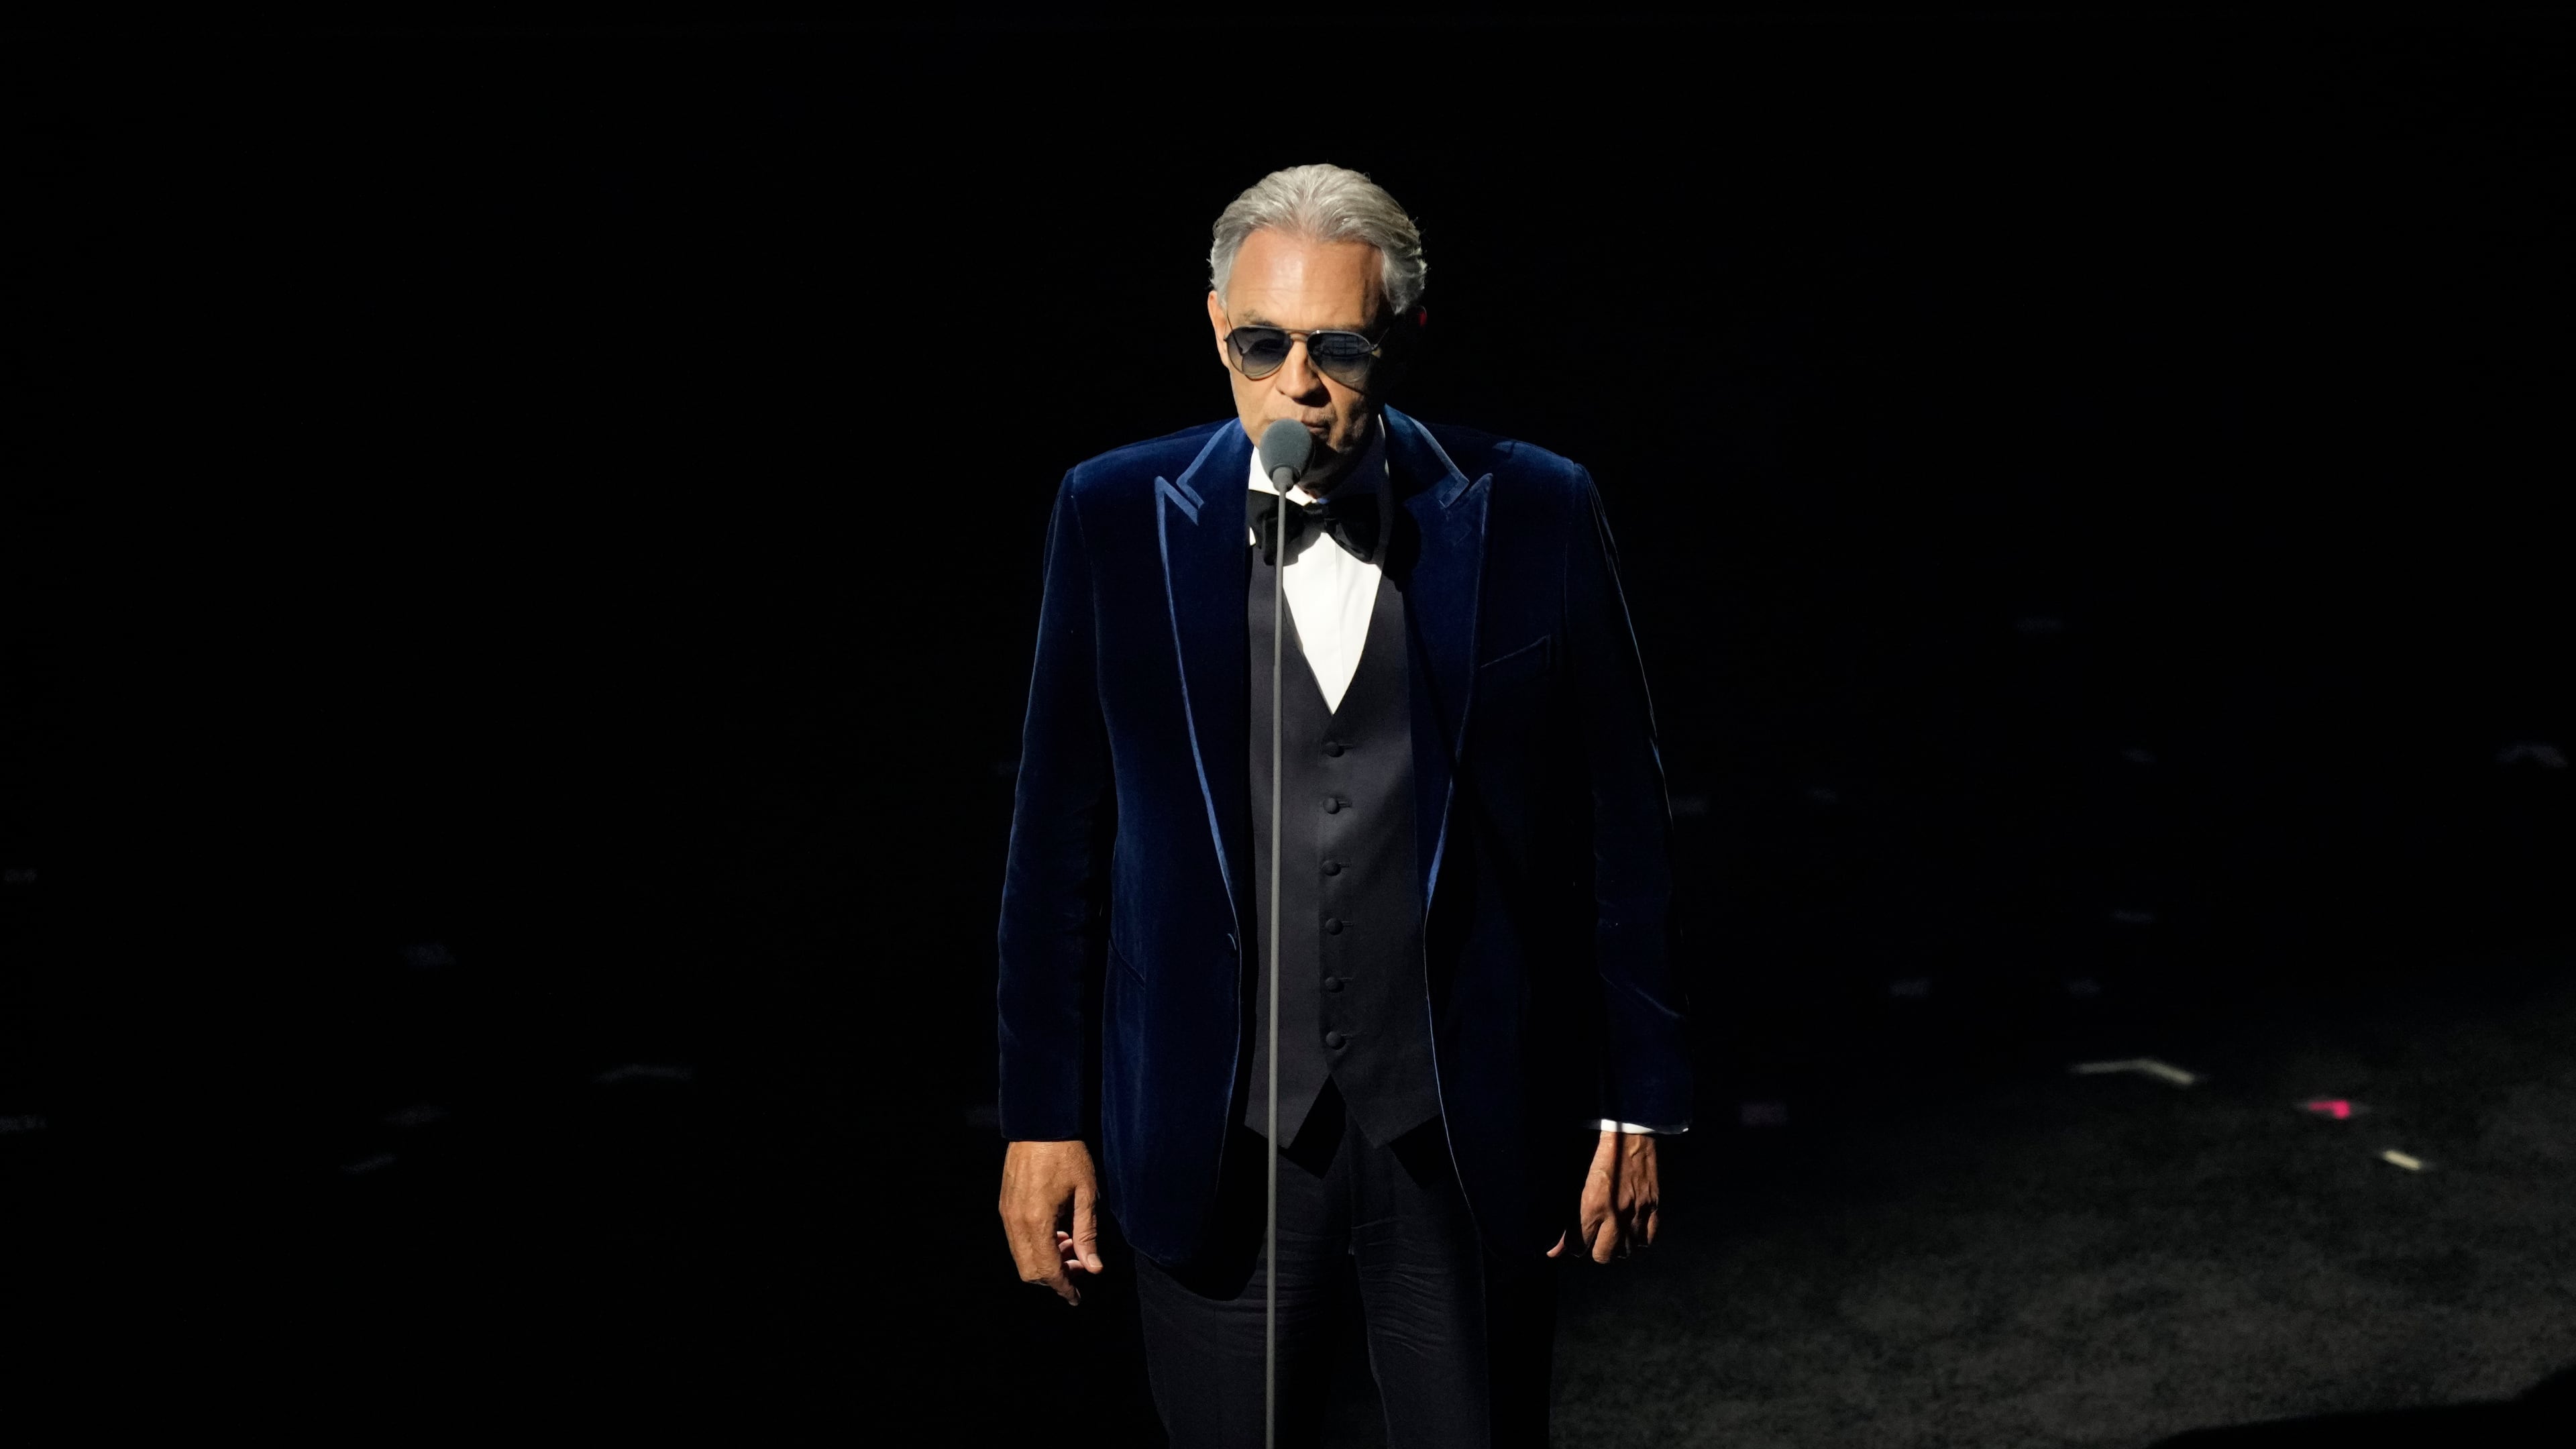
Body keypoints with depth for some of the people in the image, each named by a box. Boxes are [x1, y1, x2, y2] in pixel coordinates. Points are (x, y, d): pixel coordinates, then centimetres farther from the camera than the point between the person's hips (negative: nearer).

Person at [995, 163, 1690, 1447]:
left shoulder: (1532, 515, -4)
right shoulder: (1116, 518, -2)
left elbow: (1619, 825, 1)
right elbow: (1059, 837, 2)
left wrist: (1636, 1099, 2)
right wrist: (1041, 1116, 2)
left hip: (1470, 1133, 0)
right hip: (1213, 1137, 0)